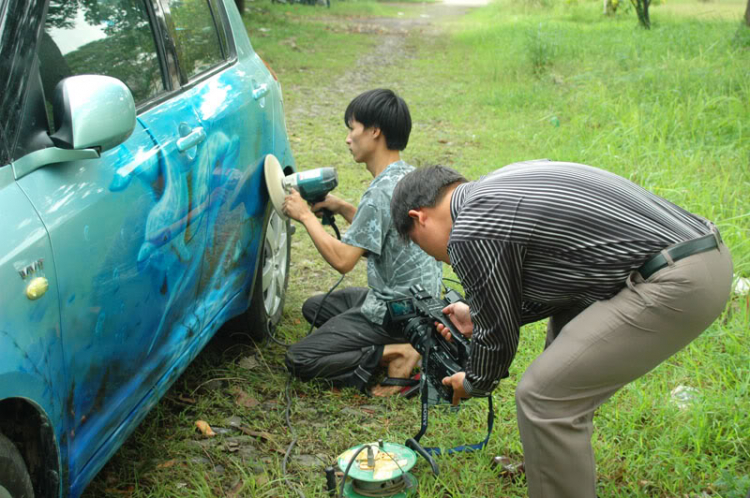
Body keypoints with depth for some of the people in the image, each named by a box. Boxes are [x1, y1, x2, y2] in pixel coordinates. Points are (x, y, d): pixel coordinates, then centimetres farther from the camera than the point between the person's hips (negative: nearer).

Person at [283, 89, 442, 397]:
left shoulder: (381, 192, -24)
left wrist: (305, 215, -12)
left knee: (298, 360, -5)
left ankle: (396, 354, -12)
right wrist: (342, 208, 7)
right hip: (421, 302, 9)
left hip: (393, 312, -9)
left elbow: (342, 259, -24)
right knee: (313, 307, 25)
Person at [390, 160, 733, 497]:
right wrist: (480, 314, 26)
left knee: (545, 397, -6)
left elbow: (499, 335, -1)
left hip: (678, 284, -11)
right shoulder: (504, 188, 17)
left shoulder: (468, 234, -11)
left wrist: (475, 384, 19)